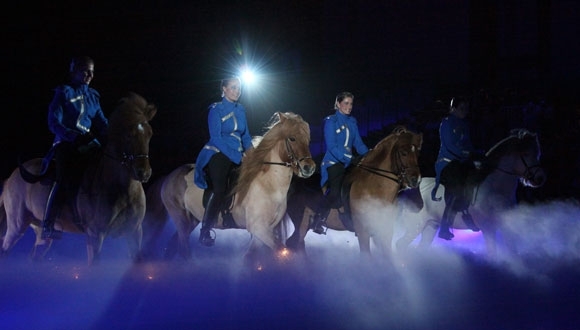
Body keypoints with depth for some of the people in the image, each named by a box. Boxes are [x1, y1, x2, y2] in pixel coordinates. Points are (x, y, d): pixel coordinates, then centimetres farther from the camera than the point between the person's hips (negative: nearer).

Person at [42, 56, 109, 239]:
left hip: (87, 144, 7)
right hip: (65, 144, -7)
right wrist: (75, 136, -22)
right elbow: (54, 123, -8)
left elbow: (102, 122, 15)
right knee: (65, 177, -26)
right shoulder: (64, 93, 0)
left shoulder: (93, 96, 17)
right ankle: (48, 225, -28)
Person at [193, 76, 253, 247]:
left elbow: (245, 136, 20)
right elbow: (216, 138, -12)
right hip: (218, 154, -7)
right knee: (220, 191, -20)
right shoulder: (216, 110, -5)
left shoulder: (241, 110, 14)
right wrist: (237, 157, -16)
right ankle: (205, 231, -16)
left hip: (236, 156, 7)